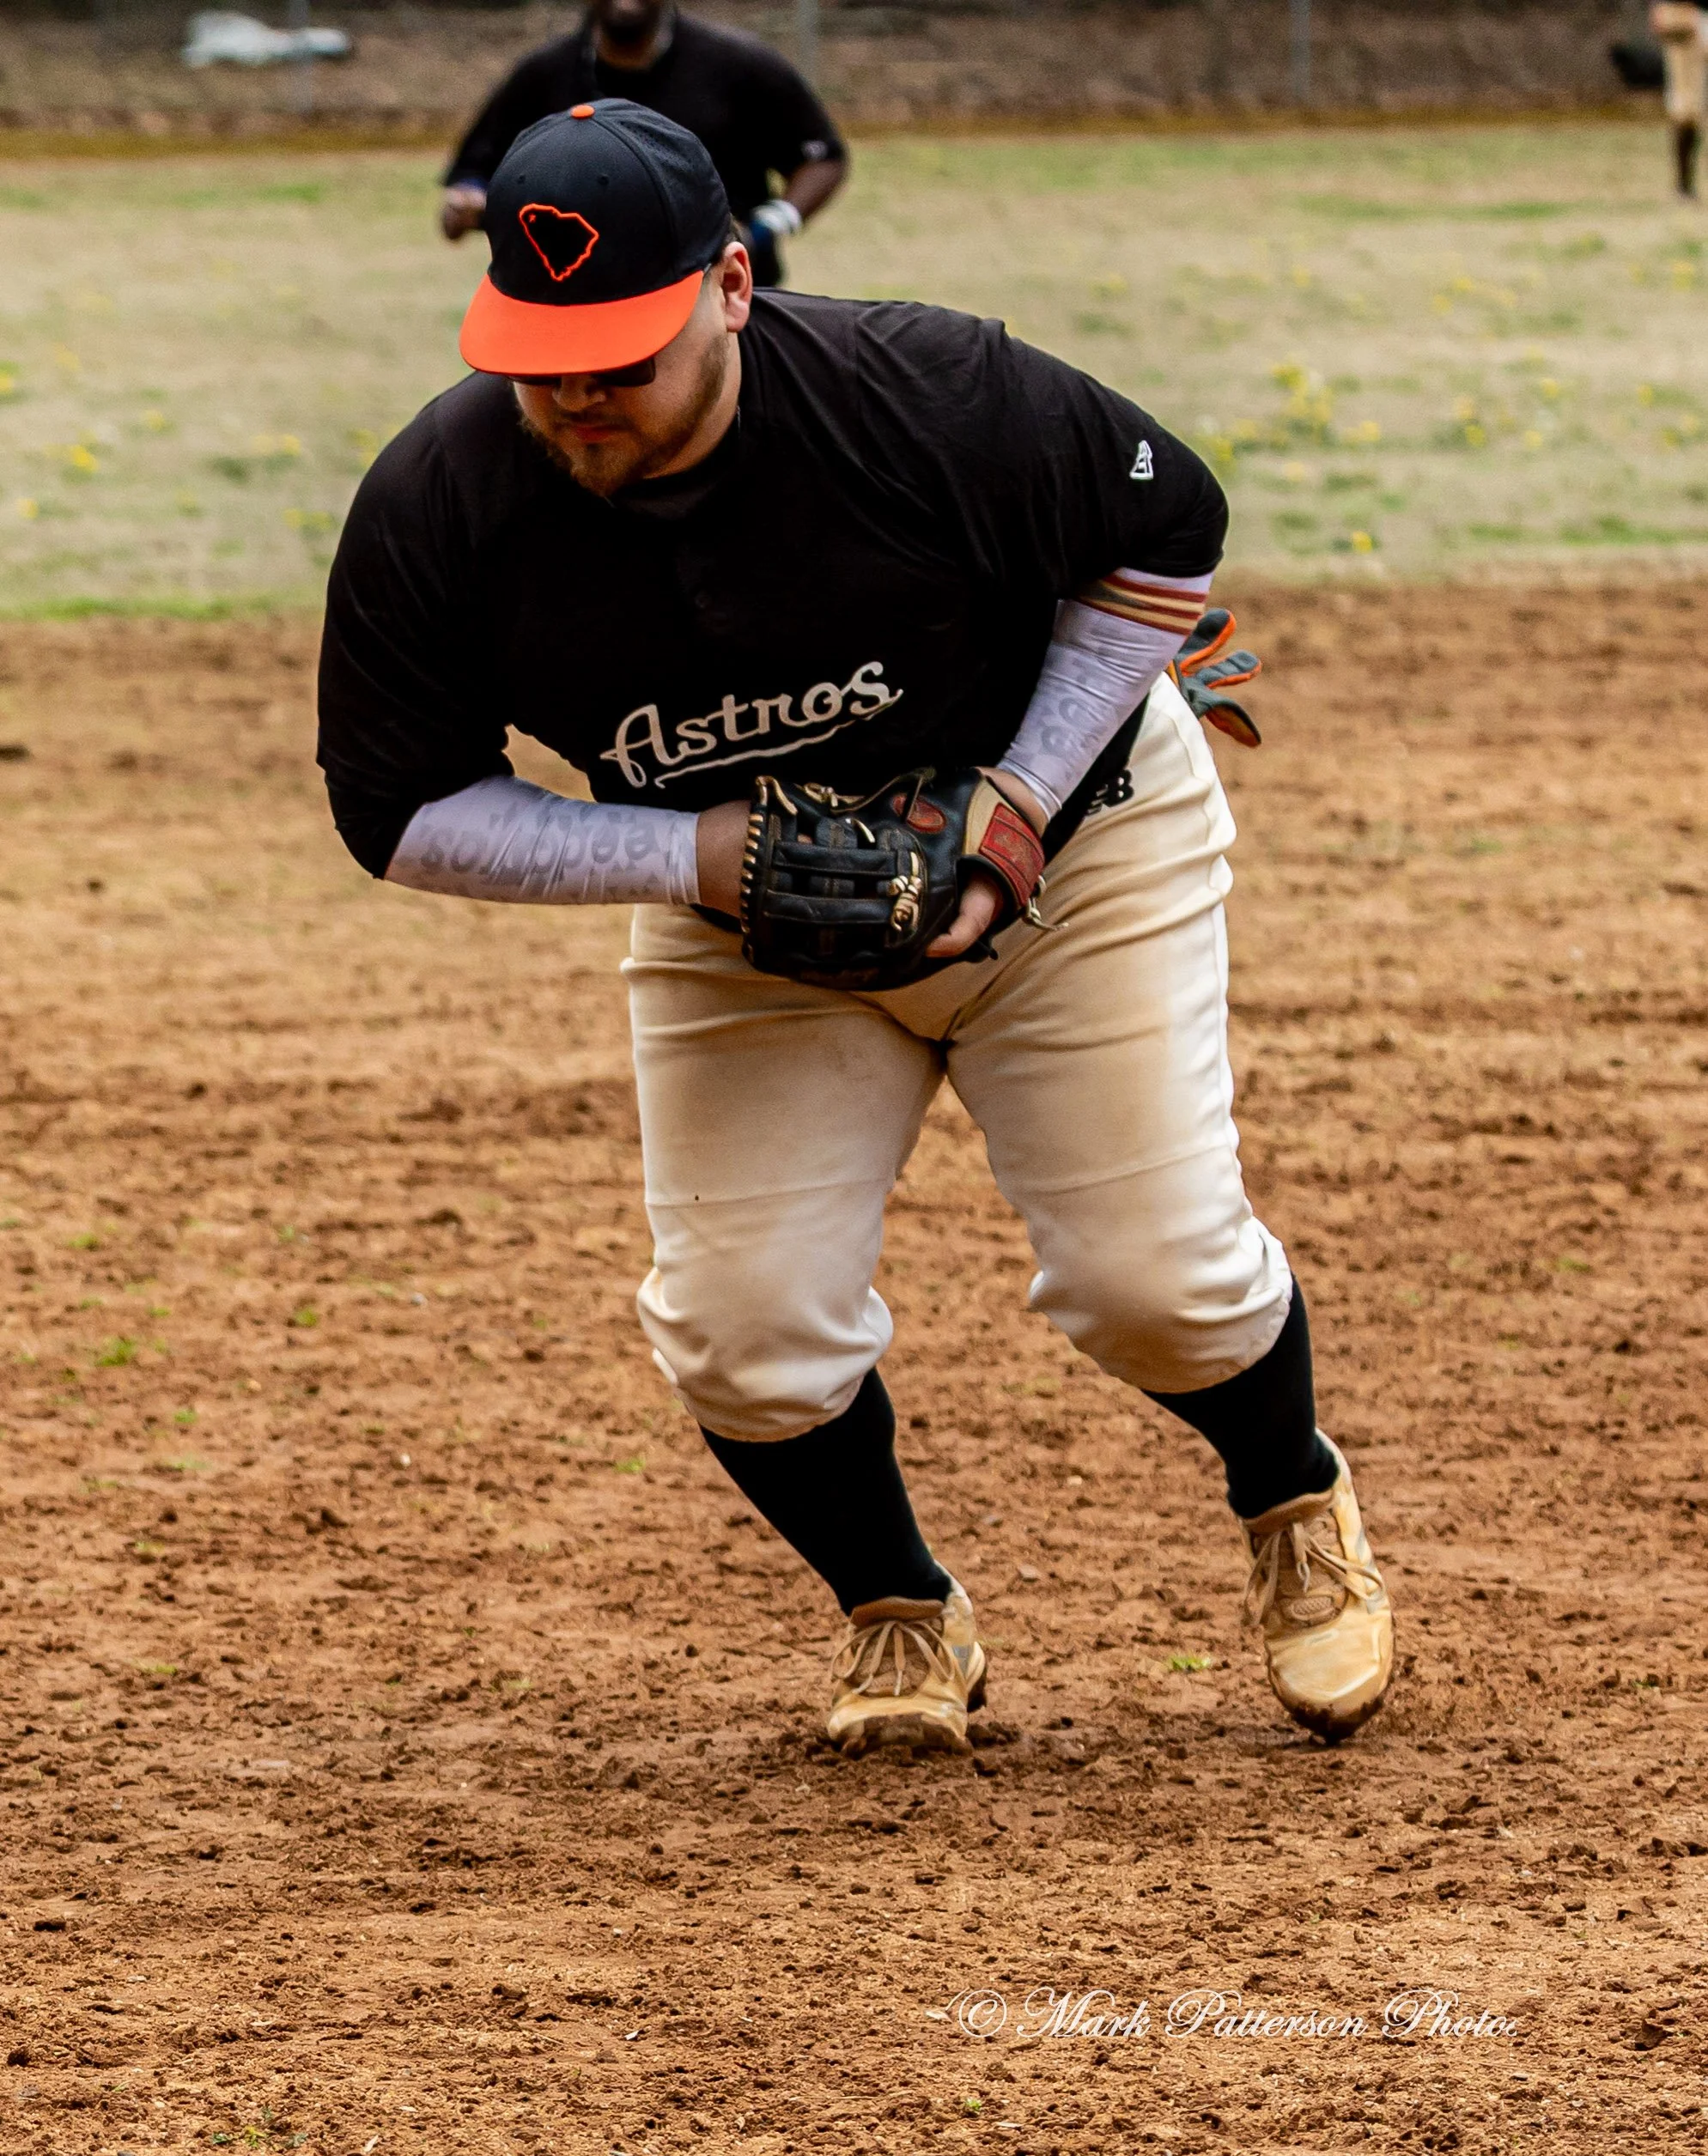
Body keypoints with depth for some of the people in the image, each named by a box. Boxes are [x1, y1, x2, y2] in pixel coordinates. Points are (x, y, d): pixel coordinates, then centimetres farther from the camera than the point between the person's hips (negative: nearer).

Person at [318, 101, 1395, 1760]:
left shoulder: (921, 394, -31)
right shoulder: (433, 508, -25)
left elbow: (1167, 528, -13)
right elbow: (400, 811, -14)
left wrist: (1017, 806, -19)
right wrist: (690, 855, -26)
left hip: (1077, 845, -2)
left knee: (1151, 1275, -6)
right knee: (741, 1330, -8)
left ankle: (1295, 1509, 28)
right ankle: (899, 1616, 22)